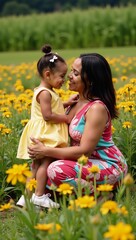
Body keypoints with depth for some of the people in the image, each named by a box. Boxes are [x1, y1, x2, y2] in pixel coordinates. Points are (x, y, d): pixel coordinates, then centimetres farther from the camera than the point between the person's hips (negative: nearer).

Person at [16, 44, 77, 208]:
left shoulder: (45, 92, 15)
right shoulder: (45, 93, -17)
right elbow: (48, 115, -22)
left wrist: (66, 104, 16)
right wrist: (66, 118, -13)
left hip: (44, 134, 10)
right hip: (44, 135, -10)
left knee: (37, 165, 11)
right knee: (45, 163, -8)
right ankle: (39, 196, -7)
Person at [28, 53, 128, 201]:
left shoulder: (96, 108, -21)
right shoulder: (77, 101, 5)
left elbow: (84, 150, -23)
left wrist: (45, 151, -20)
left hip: (109, 166, -9)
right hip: (87, 161, 9)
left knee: (56, 170, -29)